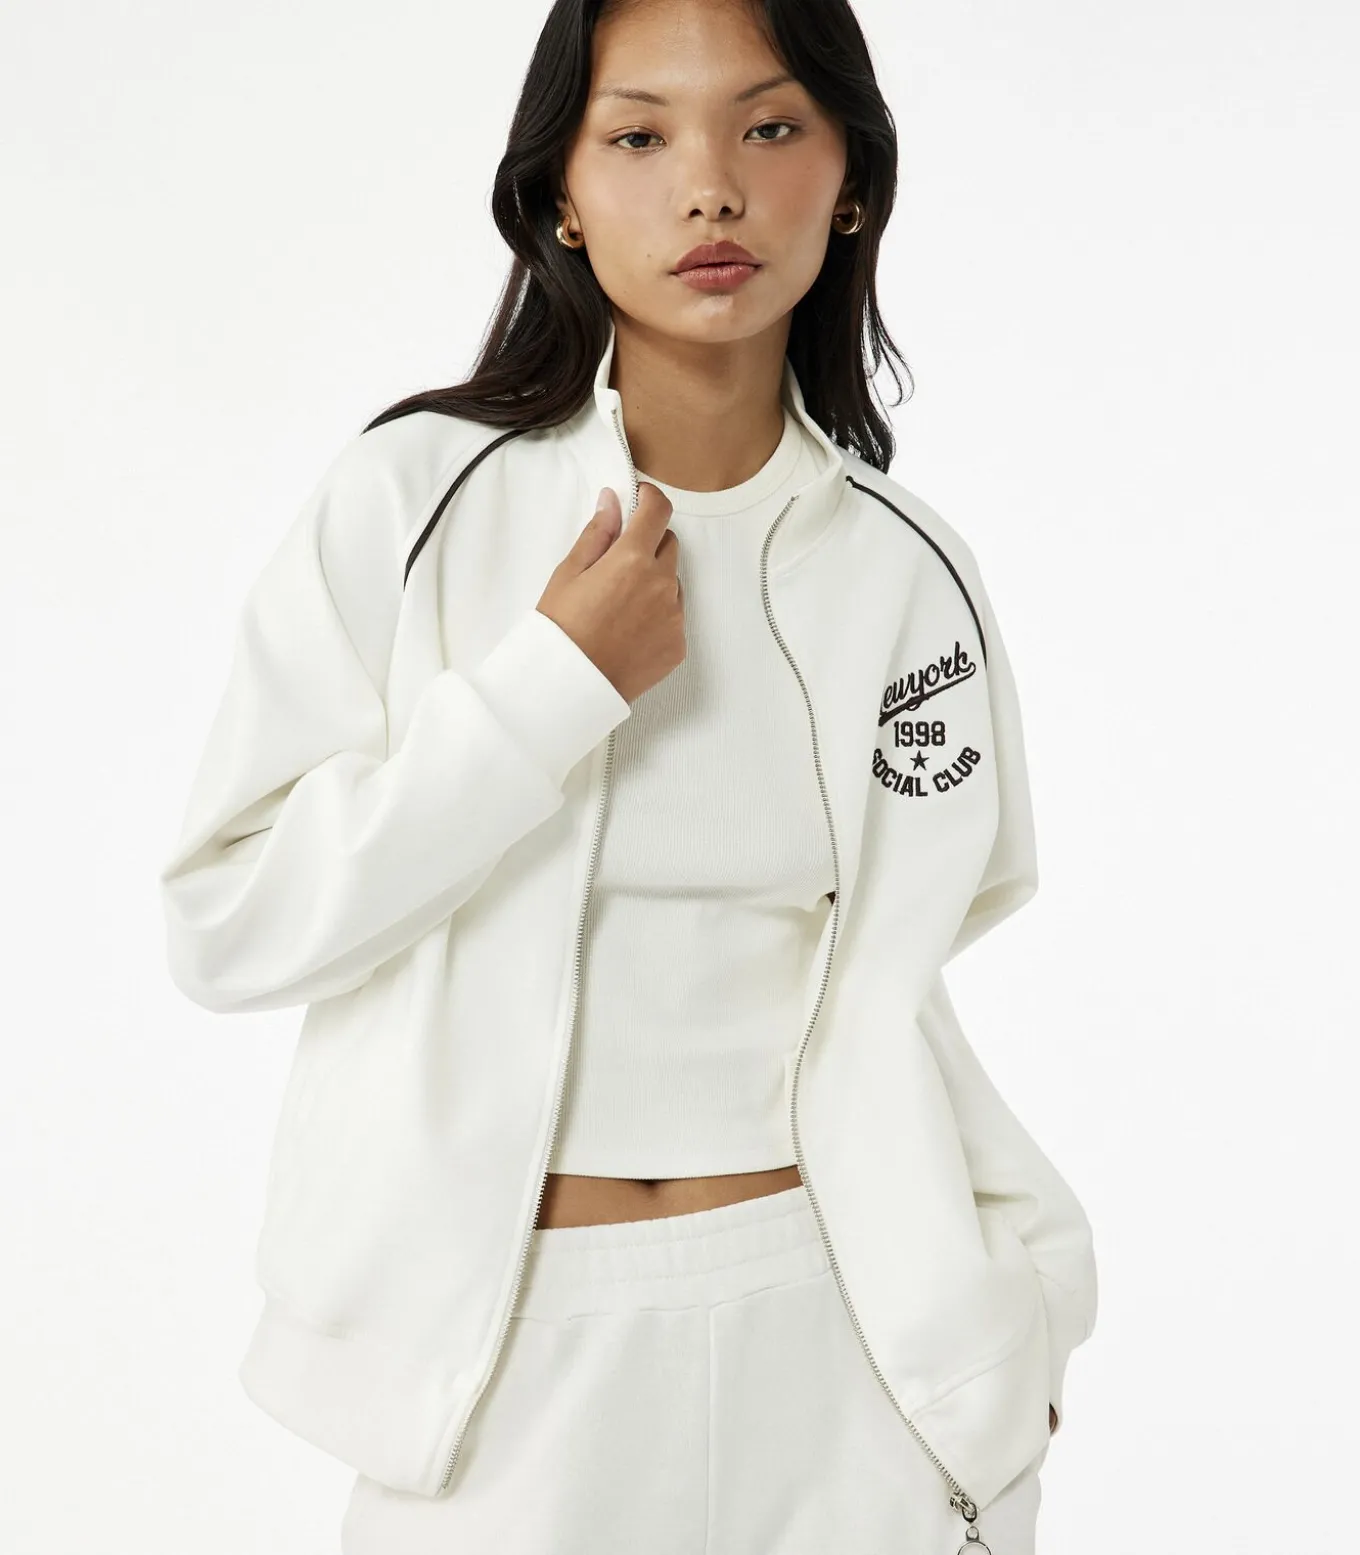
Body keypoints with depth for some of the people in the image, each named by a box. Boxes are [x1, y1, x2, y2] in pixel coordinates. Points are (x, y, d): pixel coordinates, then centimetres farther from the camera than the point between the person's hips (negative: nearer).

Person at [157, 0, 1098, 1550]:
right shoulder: (414, 504, -9)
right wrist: (557, 686, -17)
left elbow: (882, 993, 9)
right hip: (504, 1353, -2)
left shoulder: (909, 572, 0)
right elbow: (225, 923, -12)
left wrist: (1011, 1289, 5)